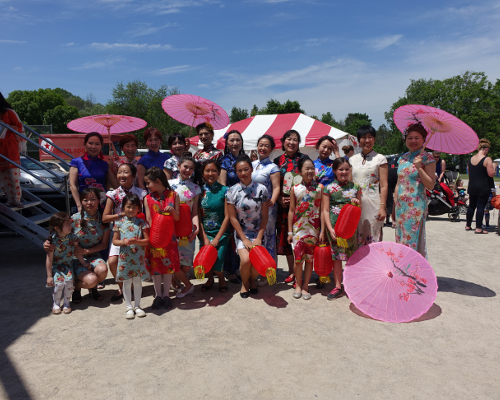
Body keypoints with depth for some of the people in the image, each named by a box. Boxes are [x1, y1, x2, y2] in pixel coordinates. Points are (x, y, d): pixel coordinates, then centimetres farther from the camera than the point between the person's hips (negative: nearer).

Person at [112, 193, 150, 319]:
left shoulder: (141, 222, 0)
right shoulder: (119, 223, 2)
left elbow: (147, 240, -3)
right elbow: (114, 241, 4)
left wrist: (136, 241, -20)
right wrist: (124, 242, -16)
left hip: (138, 258, 0)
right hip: (124, 257, 0)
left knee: (138, 281, 9)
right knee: (127, 282, 7)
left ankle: (137, 306, 23)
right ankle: (129, 307, 20)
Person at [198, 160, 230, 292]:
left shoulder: (224, 190, -4)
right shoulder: (200, 190, 2)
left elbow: (227, 216, -6)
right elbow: (198, 217, 1)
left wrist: (217, 239, -10)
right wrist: (205, 238, -7)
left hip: (221, 233, -2)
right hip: (205, 233, 2)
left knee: (216, 265, -14)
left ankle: (221, 279, 22)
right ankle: (210, 278, 26)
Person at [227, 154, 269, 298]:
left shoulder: (261, 189, -4)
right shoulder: (232, 191, -5)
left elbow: (264, 216, -1)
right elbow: (232, 218, -4)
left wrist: (259, 238, -8)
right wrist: (244, 239, -9)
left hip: (258, 232, 1)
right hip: (241, 233, 0)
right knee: (245, 260, -22)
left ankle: (252, 280, 20)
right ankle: (244, 283, 14)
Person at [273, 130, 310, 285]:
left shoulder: (304, 158, 5)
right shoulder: (278, 160, 11)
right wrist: (280, 200, -6)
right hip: (284, 205, 3)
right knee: (285, 237, 8)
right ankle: (291, 271, 23)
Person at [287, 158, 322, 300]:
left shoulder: (319, 187, 0)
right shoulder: (295, 189, 1)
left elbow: (322, 210, 1)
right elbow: (291, 211, 3)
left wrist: (323, 230, -3)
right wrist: (290, 231, 1)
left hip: (313, 228, 0)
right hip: (298, 227, 0)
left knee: (310, 258, 8)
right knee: (298, 258, 1)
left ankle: (305, 286, 21)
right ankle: (298, 285, 20)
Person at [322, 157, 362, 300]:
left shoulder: (355, 187, 7)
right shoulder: (329, 188, 1)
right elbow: (325, 210, -1)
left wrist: (356, 203, -10)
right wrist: (330, 229, -10)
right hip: (334, 226, -1)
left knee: (352, 256, 4)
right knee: (336, 256, 5)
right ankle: (338, 287, 16)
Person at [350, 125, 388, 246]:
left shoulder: (380, 159, 3)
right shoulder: (352, 159, 14)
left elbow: (384, 185, -3)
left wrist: (382, 207, -12)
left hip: (373, 204, -3)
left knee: (373, 238, -3)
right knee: (356, 240, 5)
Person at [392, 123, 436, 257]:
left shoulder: (427, 158, -5)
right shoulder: (403, 158, 13)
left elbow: (431, 186, -13)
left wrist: (419, 168, -24)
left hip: (416, 206, -6)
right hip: (401, 206, 6)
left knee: (413, 241, -4)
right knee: (400, 240, 9)